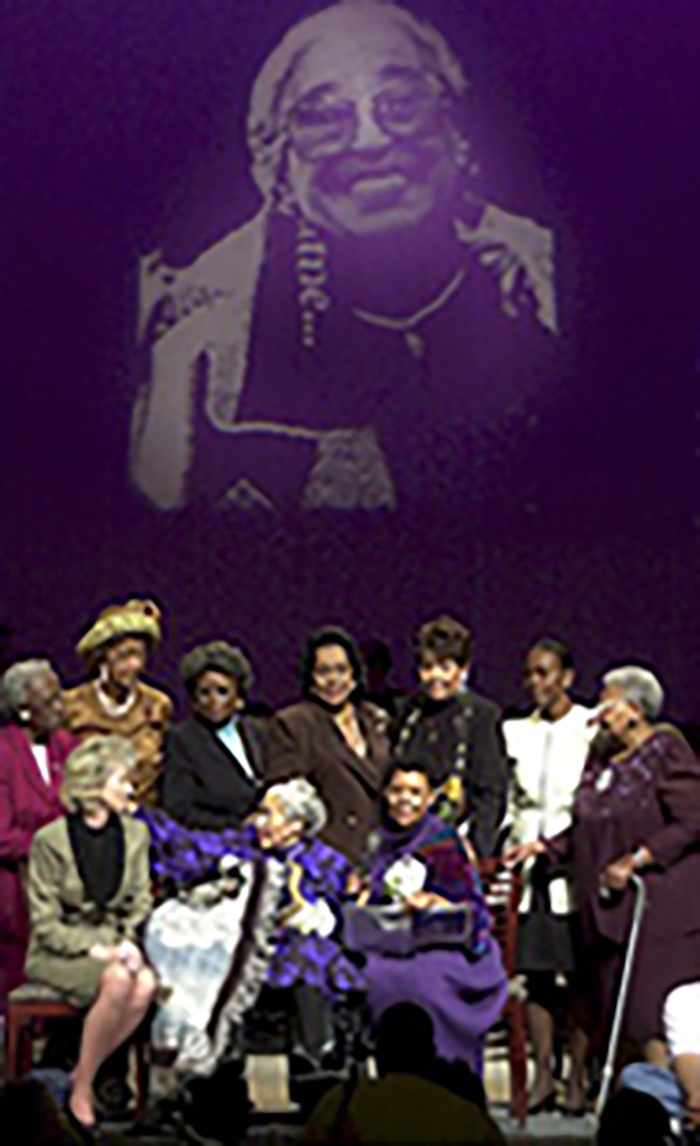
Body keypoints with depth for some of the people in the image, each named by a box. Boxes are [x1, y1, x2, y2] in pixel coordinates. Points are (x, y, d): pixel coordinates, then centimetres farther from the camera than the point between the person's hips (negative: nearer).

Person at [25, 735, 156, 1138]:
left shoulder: (135, 835, 6)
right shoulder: (50, 841, -8)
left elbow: (141, 904, 9)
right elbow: (46, 923, -8)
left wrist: (129, 943, -12)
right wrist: (95, 949, -20)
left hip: (115, 945, 4)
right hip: (59, 953, -4)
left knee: (145, 984, -30)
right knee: (118, 980, -34)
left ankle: (83, 1080, -15)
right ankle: (80, 1093, -19)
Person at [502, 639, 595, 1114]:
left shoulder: (594, 729, 2)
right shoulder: (516, 732, 14)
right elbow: (507, 802, 16)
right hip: (530, 865, 4)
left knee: (580, 973, -4)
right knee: (536, 972, 2)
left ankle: (578, 1077, 1)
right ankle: (543, 1076, 7)